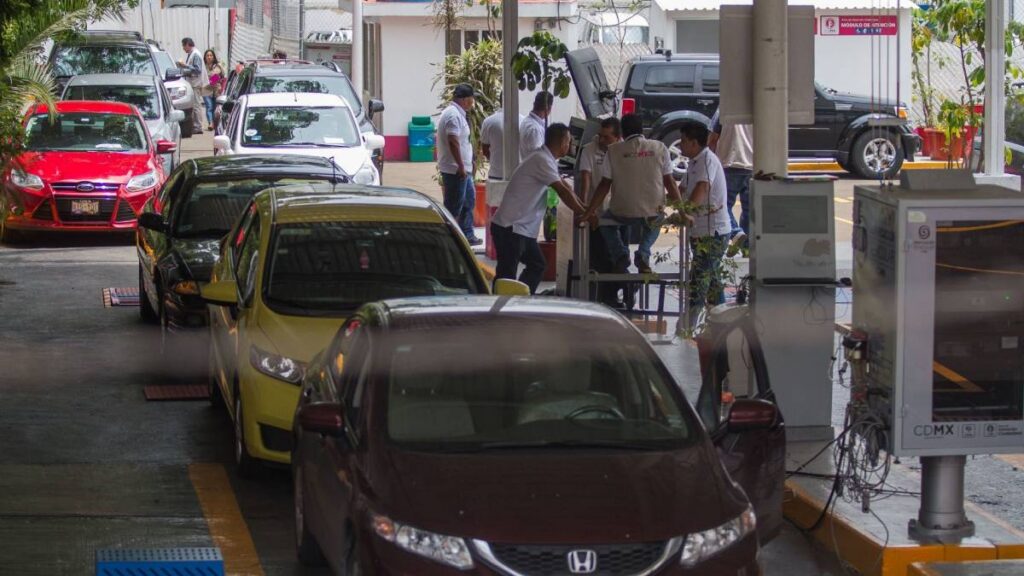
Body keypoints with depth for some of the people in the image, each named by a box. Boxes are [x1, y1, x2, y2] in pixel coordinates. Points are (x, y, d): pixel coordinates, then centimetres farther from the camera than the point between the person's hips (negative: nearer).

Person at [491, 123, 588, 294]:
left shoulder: (546, 160, 15)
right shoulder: (542, 160, -17)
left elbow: (564, 186, 22)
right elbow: (563, 191, -18)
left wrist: (583, 209, 16)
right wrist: (583, 213, -9)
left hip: (523, 228, 10)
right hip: (510, 228, -10)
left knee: (537, 266, 17)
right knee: (507, 276, -10)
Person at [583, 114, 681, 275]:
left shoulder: (614, 150, -1)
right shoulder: (659, 148, 1)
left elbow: (605, 185, 0)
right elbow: (670, 183, 3)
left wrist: (589, 212, 8)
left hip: (623, 213, -1)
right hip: (653, 213, 1)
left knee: (606, 222, 33)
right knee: (654, 224, 38)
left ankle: (620, 254, 7)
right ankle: (643, 254, 10)